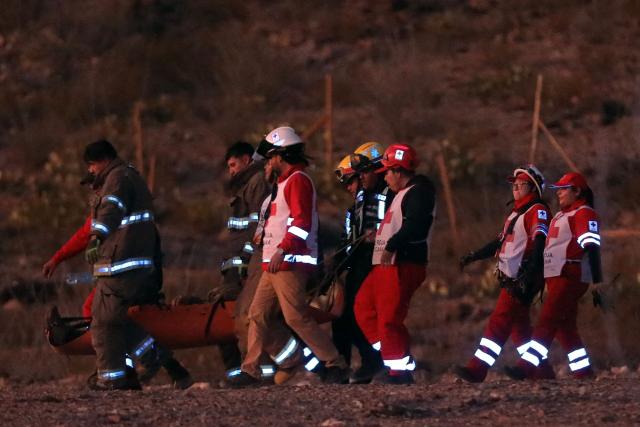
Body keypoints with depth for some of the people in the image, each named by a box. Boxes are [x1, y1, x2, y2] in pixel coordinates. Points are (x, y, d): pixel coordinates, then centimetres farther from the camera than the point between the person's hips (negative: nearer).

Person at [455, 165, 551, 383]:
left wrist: (528, 275, -32)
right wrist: (473, 256, 24)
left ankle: (477, 369, -18)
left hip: (522, 280, -10)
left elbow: (539, 243, -21)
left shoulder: (538, 210, -9)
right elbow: (501, 241, 28)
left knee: (499, 323, -14)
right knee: (518, 324, 10)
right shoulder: (516, 212, 22)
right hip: (510, 278, 10)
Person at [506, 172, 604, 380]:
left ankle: (527, 367, -21)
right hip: (556, 277, 10)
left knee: (546, 321, -15)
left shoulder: (584, 213, -9)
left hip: (570, 276, -10)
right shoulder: (561, 215, 22)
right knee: (565, 326, 10)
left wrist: (597, 280, -24)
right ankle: (583, 371, 13)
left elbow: (591, 247, -17)